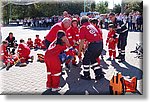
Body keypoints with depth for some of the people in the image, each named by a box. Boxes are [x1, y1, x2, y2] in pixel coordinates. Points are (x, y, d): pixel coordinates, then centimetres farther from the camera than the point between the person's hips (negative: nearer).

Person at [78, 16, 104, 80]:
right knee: (93, 59, 25)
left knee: (86, 60, 12)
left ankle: (86, 75, 22)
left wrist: (79, 51, 10)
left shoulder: (83, 28, 1)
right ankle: (99, 73, 24)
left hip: (94, 45, -7)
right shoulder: (91, 26, 22)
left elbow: (82, 41, -1)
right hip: (100, 44, 7)